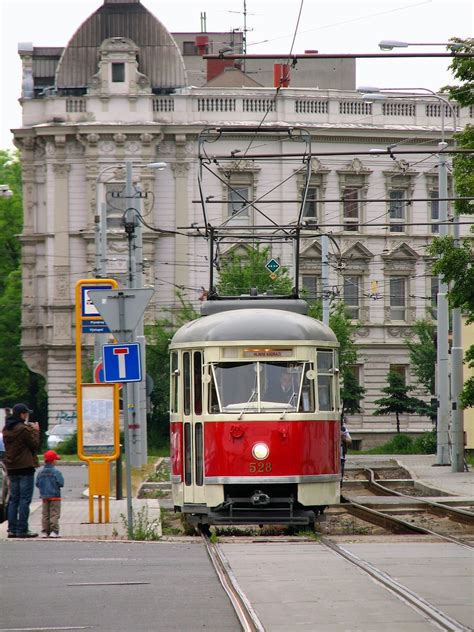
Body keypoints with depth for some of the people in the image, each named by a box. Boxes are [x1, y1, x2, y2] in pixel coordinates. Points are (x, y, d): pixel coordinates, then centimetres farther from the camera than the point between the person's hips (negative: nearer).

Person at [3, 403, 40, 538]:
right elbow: (35, 445, -10)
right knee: (25, 499, -4)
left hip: (12, 468, 7)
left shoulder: (7, 430, 10)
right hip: (25, 467, -7)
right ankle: (22, 530, -7)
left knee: (13, 499, 11)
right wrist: (35, 431, 3)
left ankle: (12, 529, 9)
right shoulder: (24, 429, -15)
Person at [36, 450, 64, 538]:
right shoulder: (56, 472, -15)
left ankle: (45, 531, 8)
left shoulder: (41, 473, 1)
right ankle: (54, 531, -8)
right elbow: (61, 483, -16)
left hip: (44, 497, 5)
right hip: (55, 496, -5)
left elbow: (37, 484, 3)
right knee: (54, 514, -2)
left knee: (45, 514, 10)